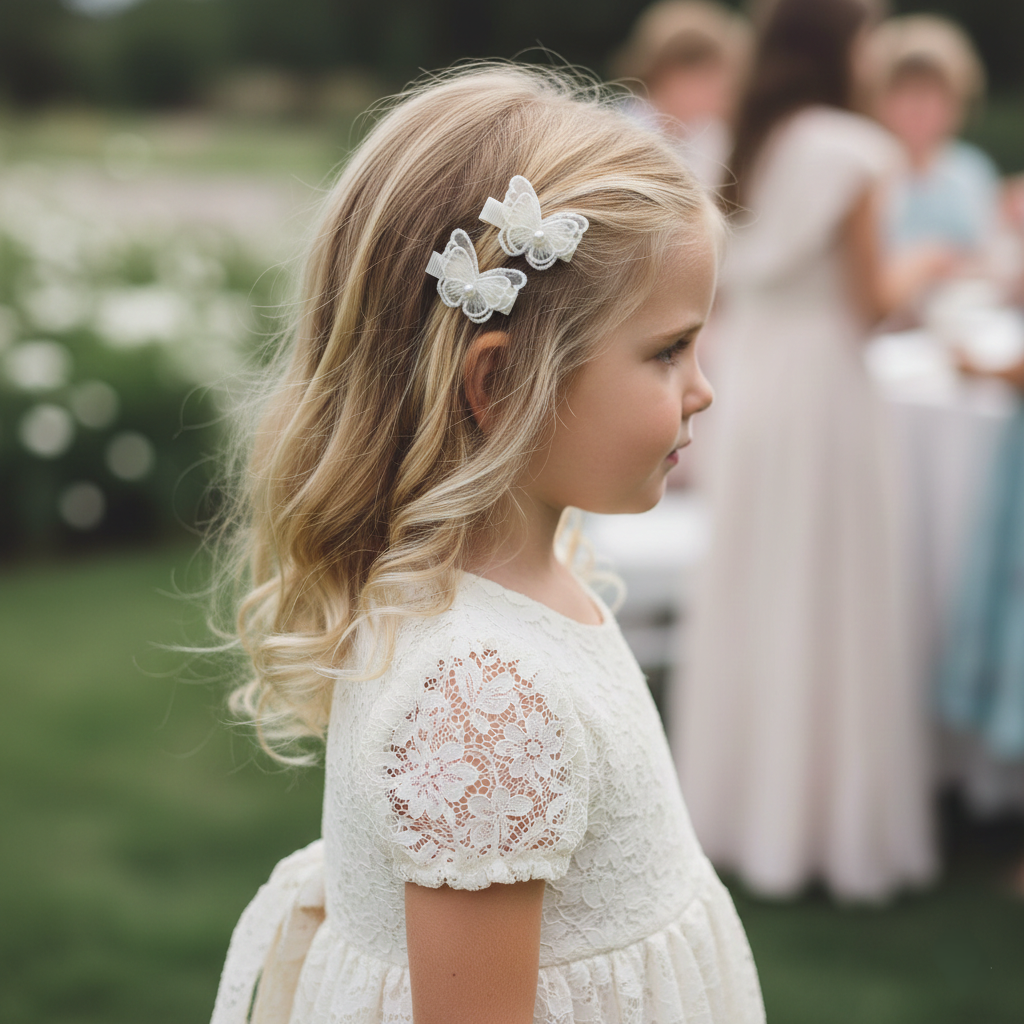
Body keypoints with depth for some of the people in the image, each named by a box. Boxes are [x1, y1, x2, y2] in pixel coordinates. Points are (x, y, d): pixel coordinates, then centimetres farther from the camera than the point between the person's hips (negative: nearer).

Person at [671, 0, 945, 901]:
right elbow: (870, 300, -10)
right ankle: (830, 818, 10)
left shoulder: (750, 145, 8)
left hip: (747, 385, 7)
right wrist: (922, 271, 8)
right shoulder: (851, 153, -11)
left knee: (748, 594, 14)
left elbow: (727, 288, 10)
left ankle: (733, 800, 25)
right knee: (829, 600, 2)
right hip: (821, 384, -7)